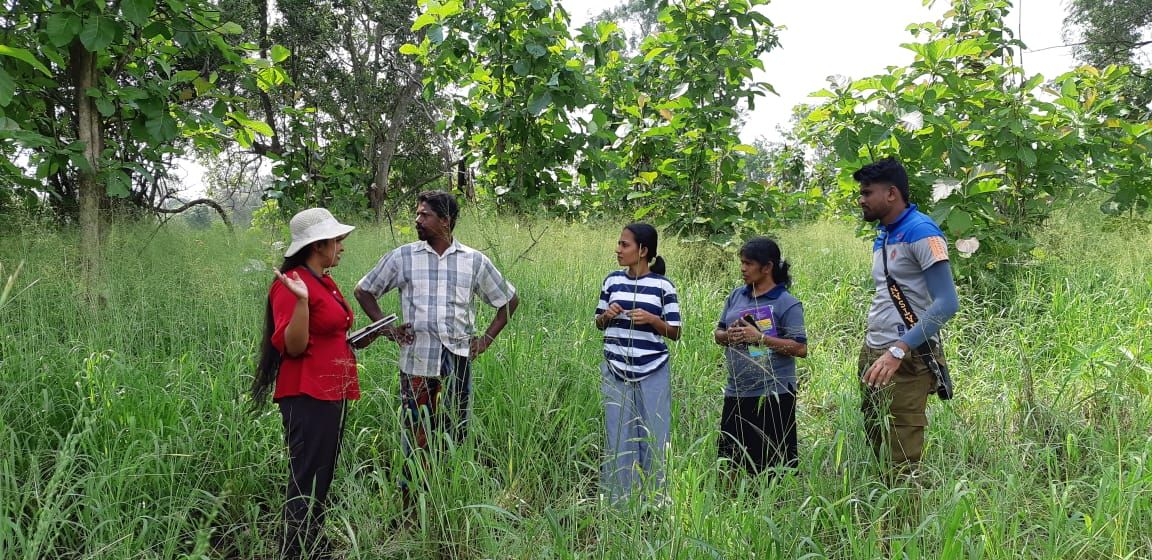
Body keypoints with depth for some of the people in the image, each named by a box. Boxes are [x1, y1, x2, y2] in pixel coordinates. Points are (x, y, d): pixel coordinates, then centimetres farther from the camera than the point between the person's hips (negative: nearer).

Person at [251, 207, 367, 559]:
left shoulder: (326, 283, 14)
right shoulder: (291, 285, -14)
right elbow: (294, 346, -19)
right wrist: (300, 300, -30)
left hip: (333, 394, 10)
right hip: (308, 397, -10)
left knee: (323, 480, 14)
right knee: (306, 483, -5)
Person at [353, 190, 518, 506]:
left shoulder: (474, 261, 4)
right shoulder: (402, 257, 2)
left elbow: (509, 300, 15)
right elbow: (364, 290, 13)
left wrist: (487, 338, 6)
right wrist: (386, 328, 4)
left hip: (458, 361, 1)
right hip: (416, 361, -1)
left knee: (454, 433, 7)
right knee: (416, 433, 2)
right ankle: (411, 506, 13)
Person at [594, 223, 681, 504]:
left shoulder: (663, 286, -5)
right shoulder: (613, 280, 5)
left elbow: (675, 332, 0)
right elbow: (599, 323, 16)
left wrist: (651, 319, -17)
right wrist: (606, 314, -6)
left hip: (652, 373, -2)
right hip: (615, 372, 3)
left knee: (653, 438, 6)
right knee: (618, 436, 9)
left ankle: (655, 499, 21)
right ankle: (617, 500, 20)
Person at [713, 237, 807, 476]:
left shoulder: (787, 304, -8)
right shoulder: (736, 296, 10)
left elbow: (800, 348, -14)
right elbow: (718, 333, 17)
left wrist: (759, 337, -18)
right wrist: (728, 336, -7)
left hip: (774, 395, -6)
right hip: (736, 393, 6)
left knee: (775, 464, 2)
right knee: (730, 457, 12)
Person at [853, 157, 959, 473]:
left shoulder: (921, 231, -11)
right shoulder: (882, 236, 16)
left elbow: (946, 303, -20)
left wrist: (896, 351, -26)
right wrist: (870, 352, 11)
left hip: (905, 361, -9)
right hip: (872, 354, 9)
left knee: (902, 464, -5)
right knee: (877, 447, 13)